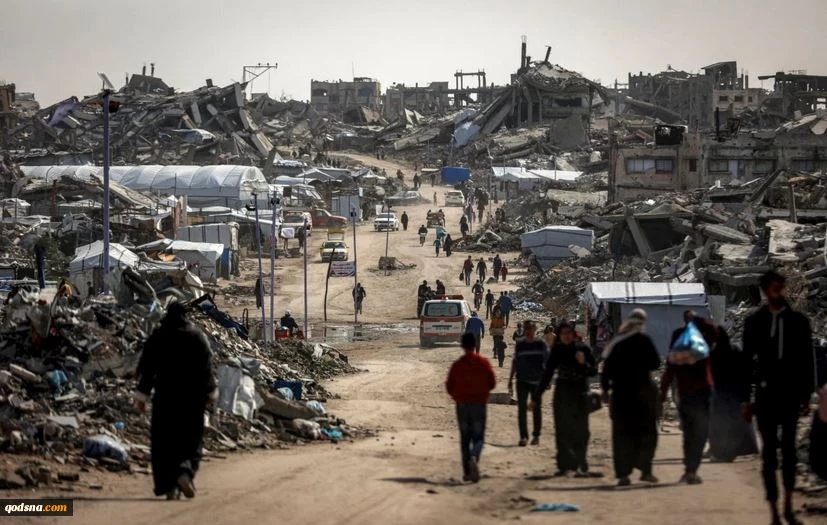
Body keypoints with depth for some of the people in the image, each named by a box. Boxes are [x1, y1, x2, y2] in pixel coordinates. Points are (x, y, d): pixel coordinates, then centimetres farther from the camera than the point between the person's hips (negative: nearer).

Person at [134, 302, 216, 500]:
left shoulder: (157, 337, -1)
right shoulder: (197, 337, -2)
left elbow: (147, 369, -2)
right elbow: (206, 367, 0)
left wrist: (142, 395, 2)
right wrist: (211, 392, 11)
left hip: (165, 396, 0)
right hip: (192, 395, 0)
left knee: (164, 440, 6)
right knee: (191, 438, 8)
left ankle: (169, 487, 0)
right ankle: (186, 471, -19)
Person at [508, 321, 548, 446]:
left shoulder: (541, 344, -1)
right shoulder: (520, 345, 6)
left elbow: (547, 362, 2)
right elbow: (515, 362, 12)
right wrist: (510, 380, 10)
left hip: (537, 381, -1)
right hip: (522, 380, 1)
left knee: (536, 408, 8)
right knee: (521, 408, -6)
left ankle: (536, 436, 18)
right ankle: (523, 437, -4)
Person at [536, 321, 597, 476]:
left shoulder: (583, 349, -2)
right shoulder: (556, 351, 5)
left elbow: (594, 371, 0)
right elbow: (547, 374, 11)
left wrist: (583, 363, -20)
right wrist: (537, 394, 9)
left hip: (580, 394, -2)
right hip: (562, 394, 2)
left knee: (580, 431, -3)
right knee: (562, 431, 1)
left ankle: (581, 465, 3)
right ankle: (564, 465, 5)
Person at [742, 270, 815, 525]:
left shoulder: (798, 321, 2)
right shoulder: (754, 322, 2)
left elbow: (808, 360, 3)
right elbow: (747, 361, 4)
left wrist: (807, 396, -1)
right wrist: (745, 399, 1)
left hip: (791, 393, 0)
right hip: (765, 394, 0)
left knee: (789, 449, 8)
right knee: (769, 452, 0)